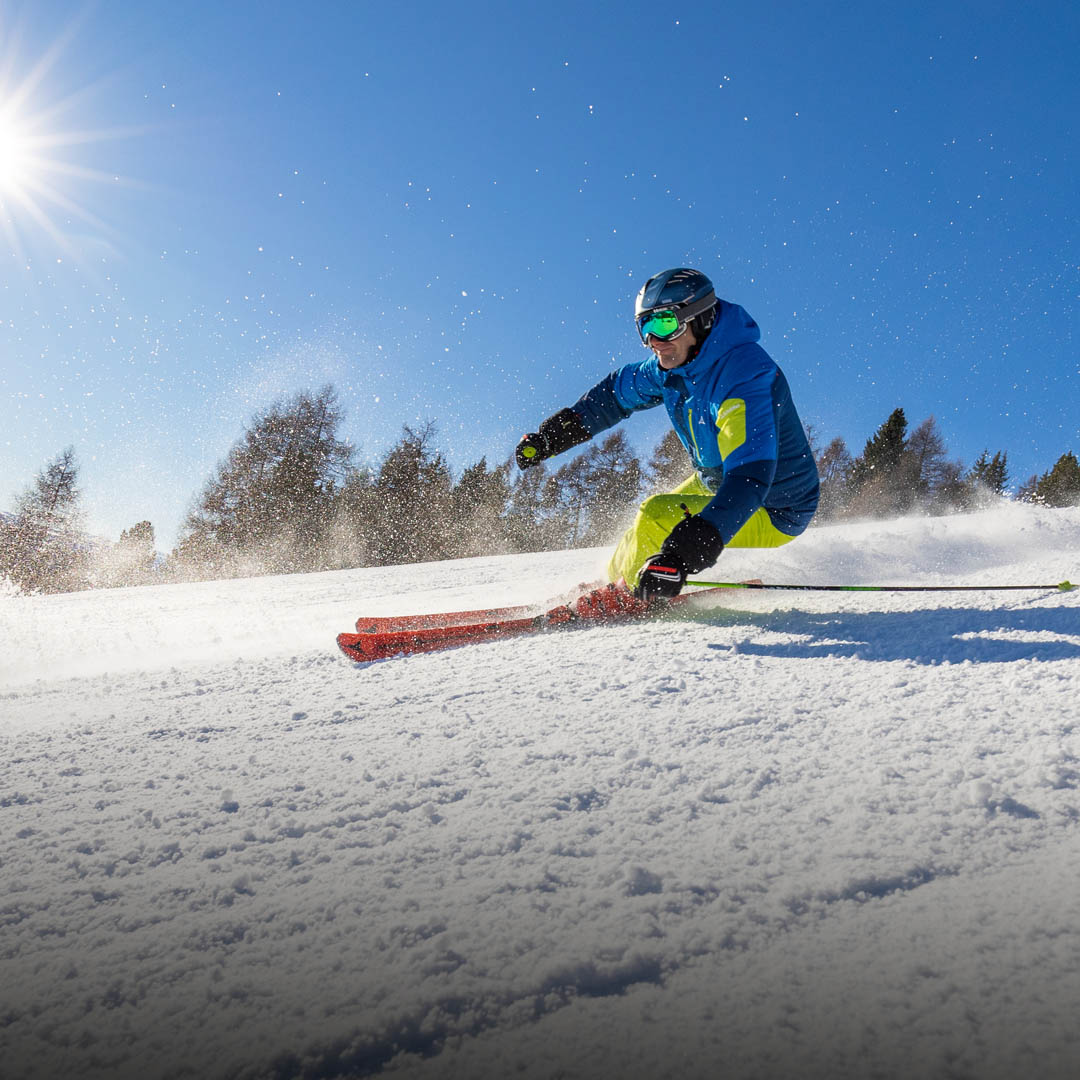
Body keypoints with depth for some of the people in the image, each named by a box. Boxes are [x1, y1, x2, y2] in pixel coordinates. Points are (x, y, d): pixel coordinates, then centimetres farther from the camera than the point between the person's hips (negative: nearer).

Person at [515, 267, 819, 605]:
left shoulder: (744, 378, -36)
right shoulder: (675, 362, -9)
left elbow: (750, 477, -46)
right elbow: (616, 392, 10)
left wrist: (681, 556, -56)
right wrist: (549, 436, 7)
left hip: (773, 512, -9)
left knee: (656, 517, -24)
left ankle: (625, 597, 2)